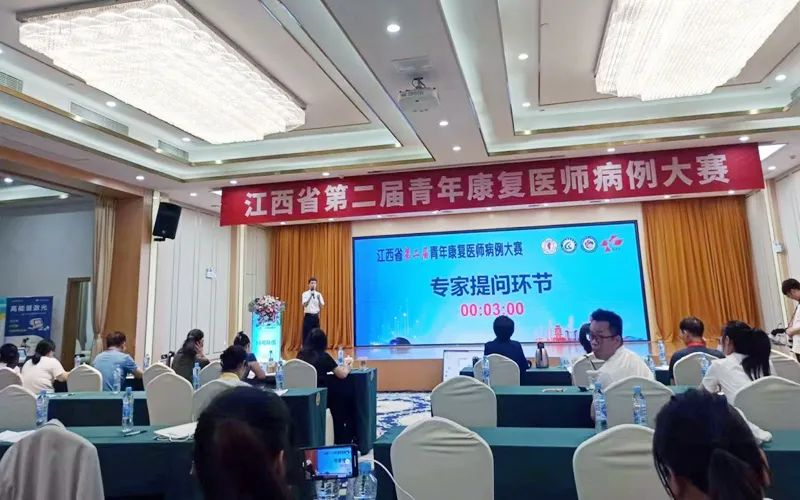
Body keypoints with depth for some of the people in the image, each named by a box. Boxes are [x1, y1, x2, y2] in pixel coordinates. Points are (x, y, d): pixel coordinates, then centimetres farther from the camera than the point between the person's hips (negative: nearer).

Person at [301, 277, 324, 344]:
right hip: (308, 316, -3)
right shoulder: (305, 294, 0)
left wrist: (318, 299, -18)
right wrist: (310, 296, -24)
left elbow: (322, 306, 0)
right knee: (306, 334, -3)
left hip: (316, 316, 3)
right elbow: (304, 305, -14)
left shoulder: (319, 294, 7)